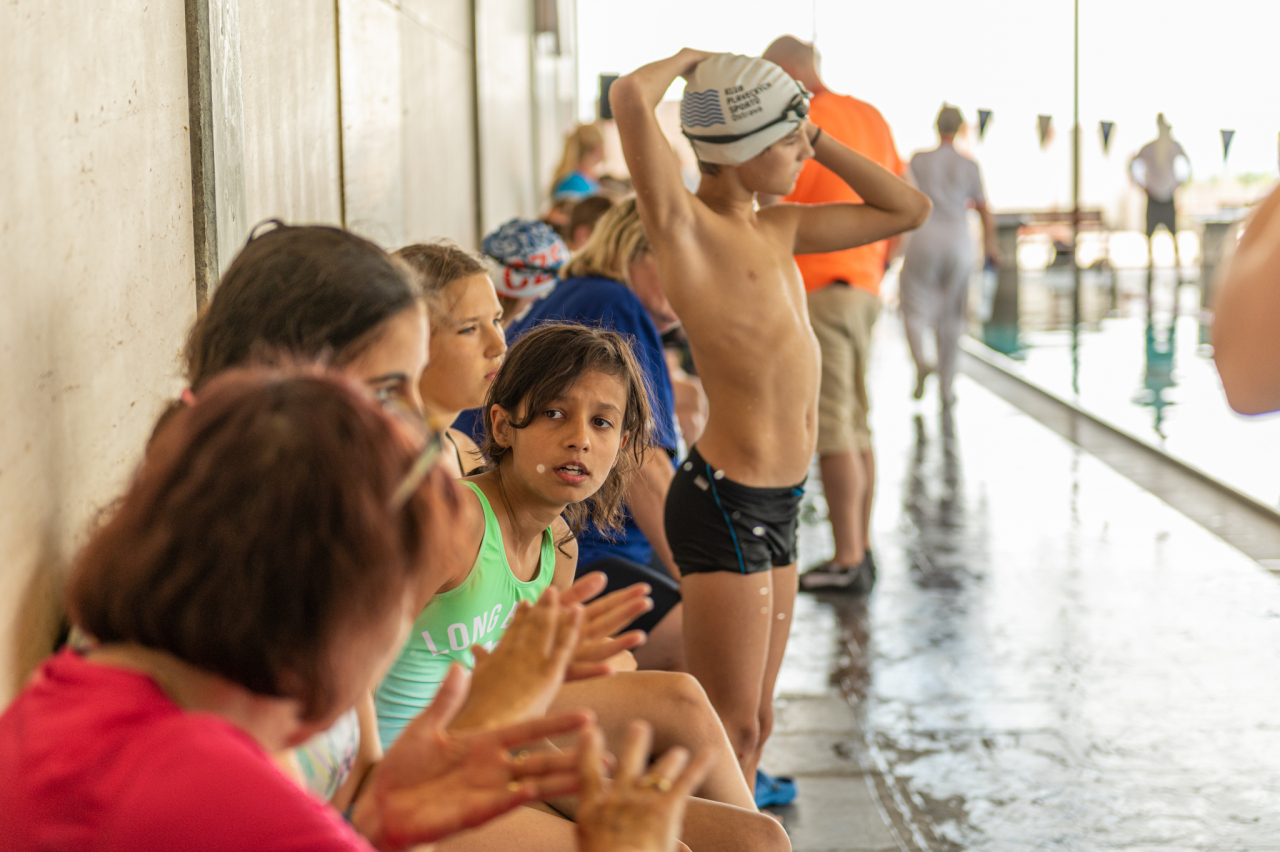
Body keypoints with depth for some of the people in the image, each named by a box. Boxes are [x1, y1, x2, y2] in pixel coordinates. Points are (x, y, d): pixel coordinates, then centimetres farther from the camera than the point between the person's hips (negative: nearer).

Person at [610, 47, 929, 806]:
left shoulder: (778, 229, 13)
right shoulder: (687, 226, -11)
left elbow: (908, 210, 22)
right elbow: (631, 96, -27)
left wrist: (820, 141, 12)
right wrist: (689, 60, -6)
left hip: (777, 503, 9)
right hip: (726, 501, -9)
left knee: (755, 725, 15)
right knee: (730, 731, -2)